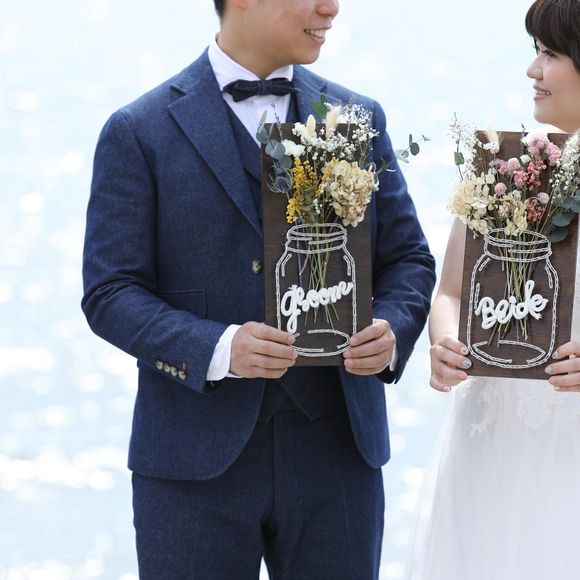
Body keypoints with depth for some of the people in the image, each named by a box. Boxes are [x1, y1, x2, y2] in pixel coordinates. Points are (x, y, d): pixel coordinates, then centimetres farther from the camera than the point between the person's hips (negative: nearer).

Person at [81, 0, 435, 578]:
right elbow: (110, 293, -5)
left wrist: (391, 330, -10)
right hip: (195, 460, -3)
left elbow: (408, 258, 12)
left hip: (336, 450, 3)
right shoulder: (138, 132, -2)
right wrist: (217, 348, -21)